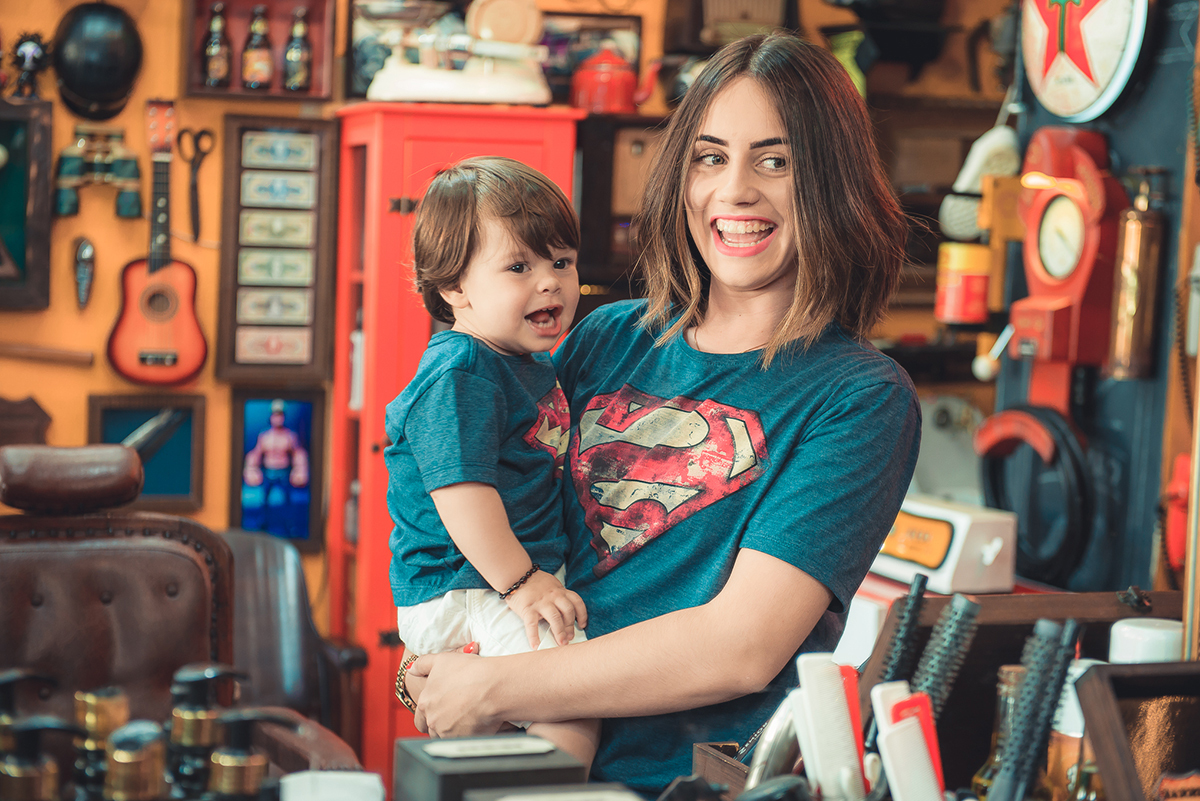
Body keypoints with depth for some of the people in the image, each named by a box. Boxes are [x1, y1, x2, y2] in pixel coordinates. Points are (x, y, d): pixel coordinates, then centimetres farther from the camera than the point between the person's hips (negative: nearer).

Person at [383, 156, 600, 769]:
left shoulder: (533, 365, 13)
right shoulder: (459, 377, -19)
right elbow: (461, 492, -26)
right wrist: (520, 583, -23)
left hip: (526, 576, 10)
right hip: (460, 594, -10)